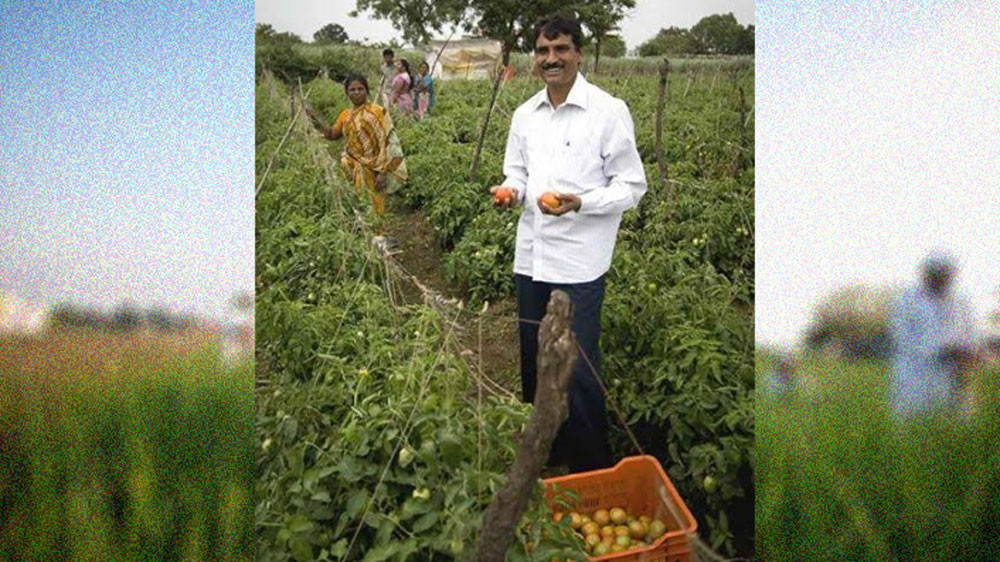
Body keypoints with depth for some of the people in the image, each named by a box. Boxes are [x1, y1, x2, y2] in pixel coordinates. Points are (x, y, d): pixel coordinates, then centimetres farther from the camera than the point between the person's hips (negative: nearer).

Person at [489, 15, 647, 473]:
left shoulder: (609, 111, -6)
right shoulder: (525, 114, 11)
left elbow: (632, 187, -6)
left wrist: (580, 203, -22)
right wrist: (511, 191, -2)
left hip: (579, 262, -6)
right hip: (530, 257, 6)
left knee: (578, 371, -2)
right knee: (533, 362, 15)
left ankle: (592, 465, 16)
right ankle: (544, 450, 35)